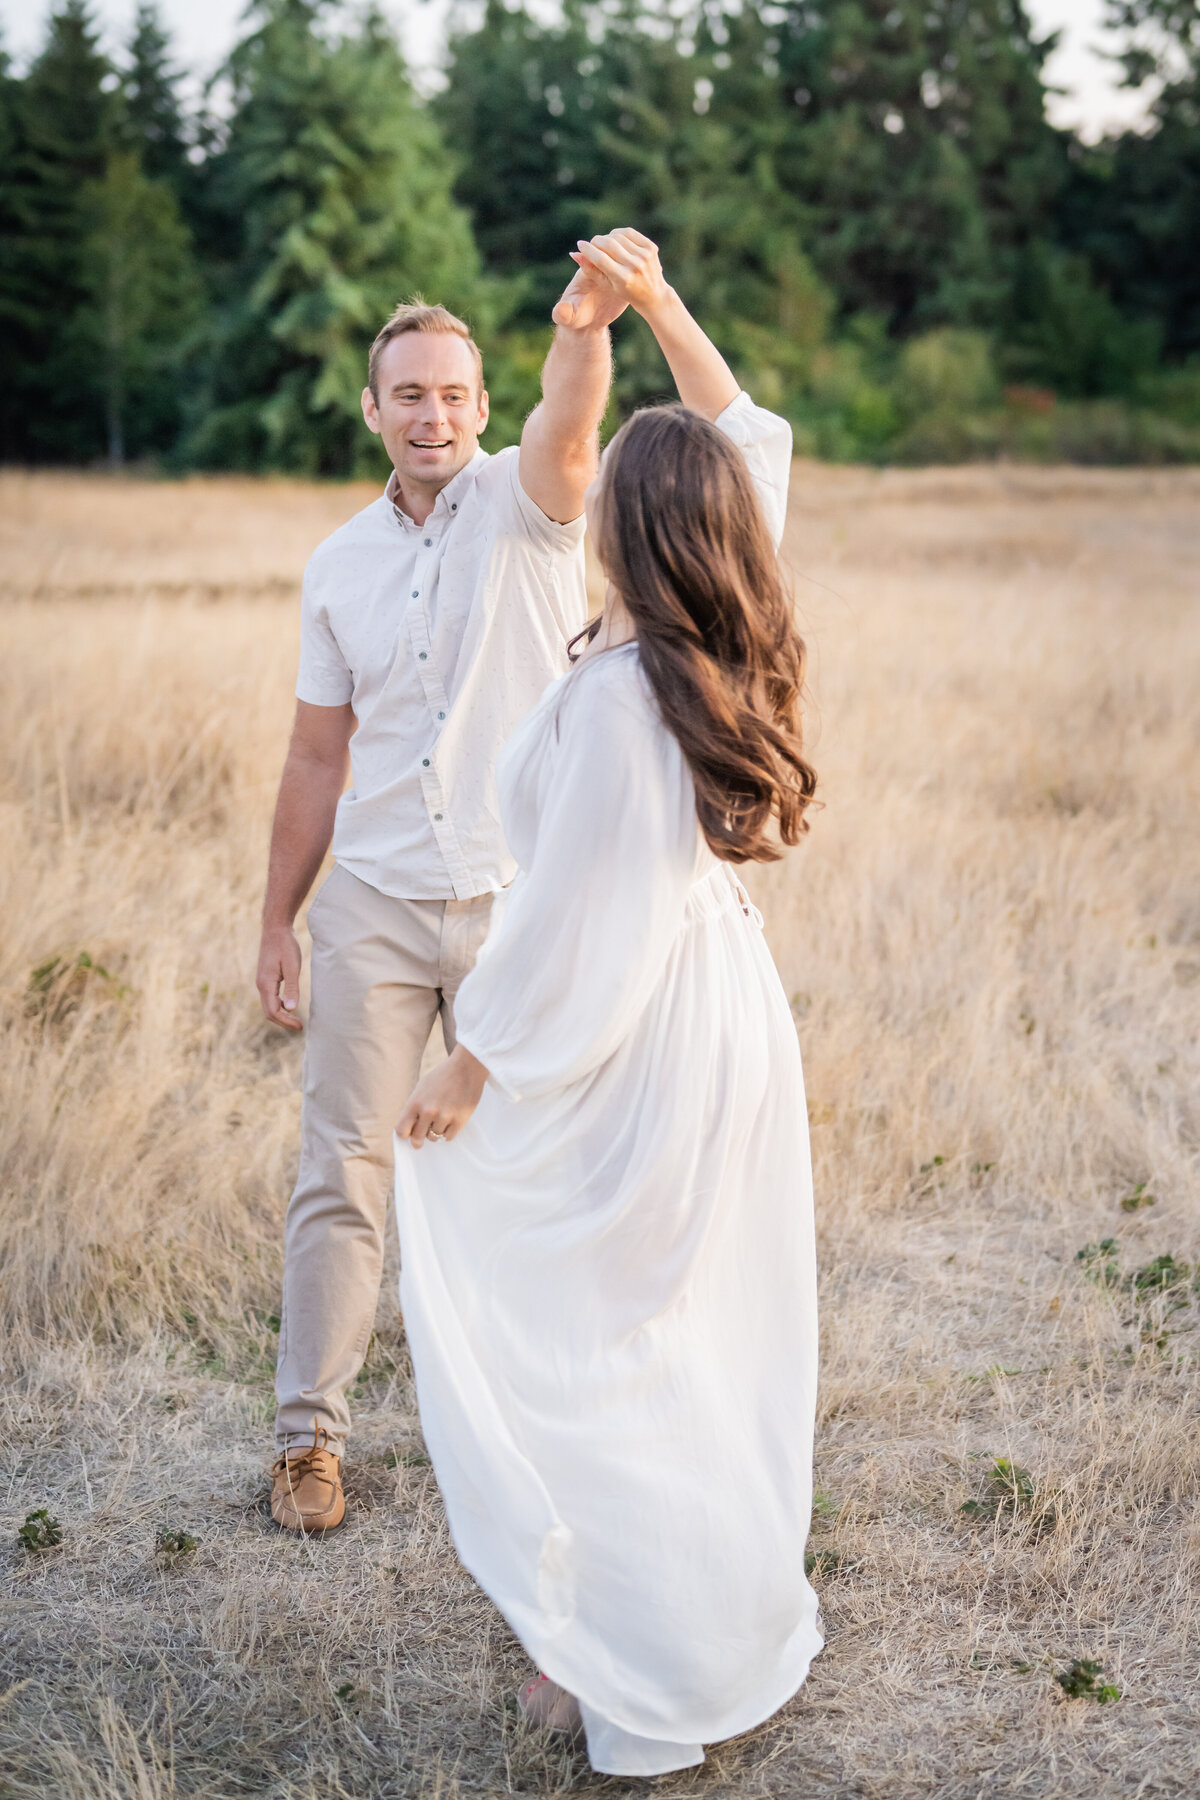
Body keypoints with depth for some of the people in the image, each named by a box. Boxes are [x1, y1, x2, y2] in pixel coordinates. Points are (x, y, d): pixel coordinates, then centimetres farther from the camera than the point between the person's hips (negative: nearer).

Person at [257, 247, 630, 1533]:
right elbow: (316, 761, 11)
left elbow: (568, 431, -29)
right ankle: (309, 1432, 13)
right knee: (341, 1172, 3)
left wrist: (584, 328, -51)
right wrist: (276, 924, 10)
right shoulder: (338, 565, 7)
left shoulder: (523, 507, -4)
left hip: (516, 906, -2)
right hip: (374, 905, 3)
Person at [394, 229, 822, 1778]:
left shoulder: (618, 695, -24)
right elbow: (749, 435, 15)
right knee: (705, 1335, 20)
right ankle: (736, 1624, 34)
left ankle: (622, 1667, 16)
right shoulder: (738, 651, -1)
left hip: (628, 1048, -8)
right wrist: (659, 304, 14)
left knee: (576, 1344, 7)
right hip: (731, 1006, 8)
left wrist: (470, 1064, -11)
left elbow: (576, 914, -21)